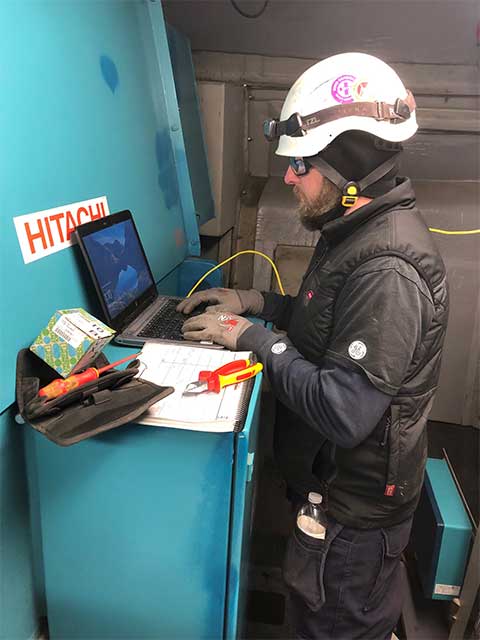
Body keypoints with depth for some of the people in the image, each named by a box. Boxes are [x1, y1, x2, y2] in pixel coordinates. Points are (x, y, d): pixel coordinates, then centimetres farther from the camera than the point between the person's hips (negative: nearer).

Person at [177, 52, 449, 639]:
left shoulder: (388, 269, -31)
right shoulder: (357, 232, 2)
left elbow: (342, 413, -33)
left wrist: (253, 338, -23)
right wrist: (256, 301, 1)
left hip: (355, 505, -8)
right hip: (338, 482, 9)